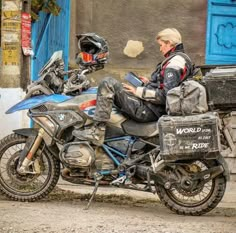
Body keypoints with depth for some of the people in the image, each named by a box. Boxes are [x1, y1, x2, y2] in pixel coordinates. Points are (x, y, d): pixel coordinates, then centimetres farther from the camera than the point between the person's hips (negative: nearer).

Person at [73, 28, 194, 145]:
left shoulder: (174, 62, -16)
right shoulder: (183, 58, 16)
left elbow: (166, 96, -23)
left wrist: (139, 92, -15)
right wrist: (150, 83, 19)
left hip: (149, 111, -11)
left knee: (108, 84, -14)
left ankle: (97, 132, -15)